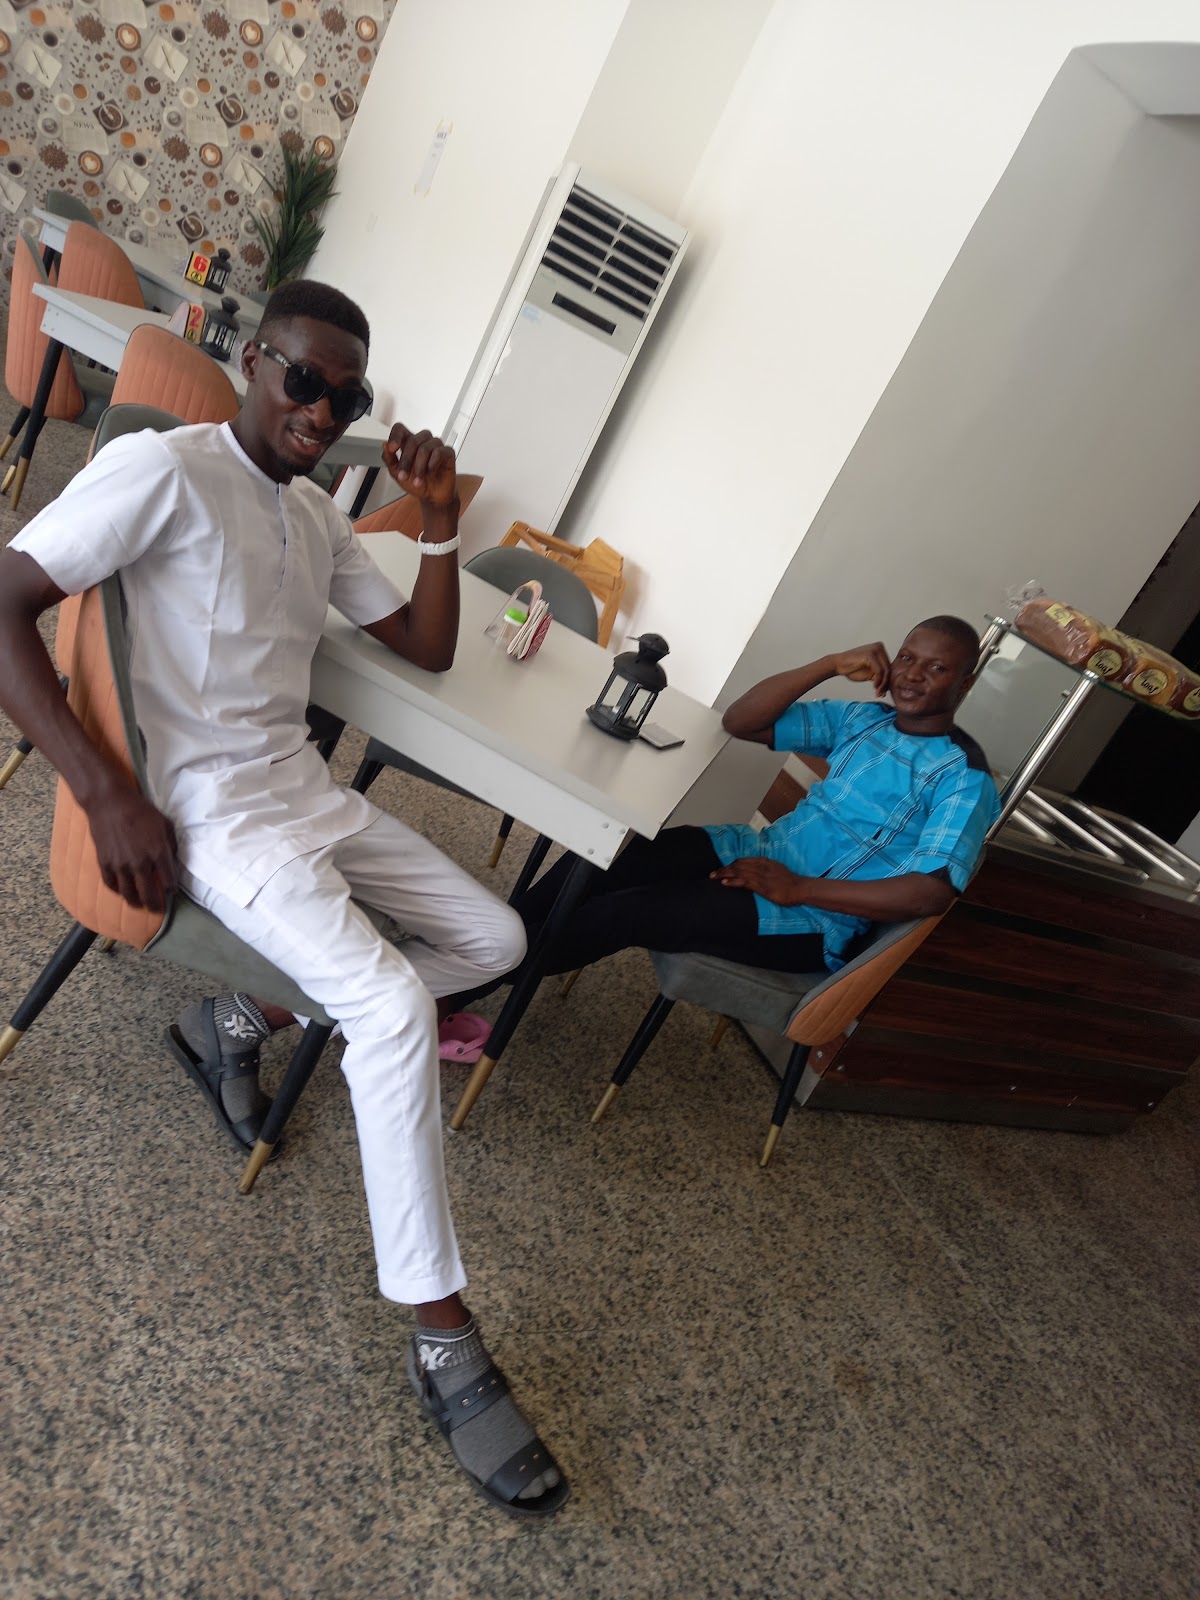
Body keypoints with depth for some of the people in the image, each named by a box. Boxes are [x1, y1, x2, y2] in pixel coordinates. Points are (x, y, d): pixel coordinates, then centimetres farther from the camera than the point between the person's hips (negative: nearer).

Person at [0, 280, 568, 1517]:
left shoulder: (317, 516, 15)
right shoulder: (164, 467, -9)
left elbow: (429, 648, 17)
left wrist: (441, 524, 2)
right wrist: (107, 795, -22)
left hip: (310, 792, 8)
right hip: (216, 813, -8)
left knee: (498, 939, 6)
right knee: (395, 1006, -26)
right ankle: (442, 1338, -14)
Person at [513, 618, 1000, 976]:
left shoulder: (964, 775, -10)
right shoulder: (861, 720, 9)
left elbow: (931, 893, -21)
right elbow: (740, 721, 5)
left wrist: (798, 889, -22)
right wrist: (831, 665, -7)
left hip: (813, 920, -6)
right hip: (757, 854, 6)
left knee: (623, 914, -19)